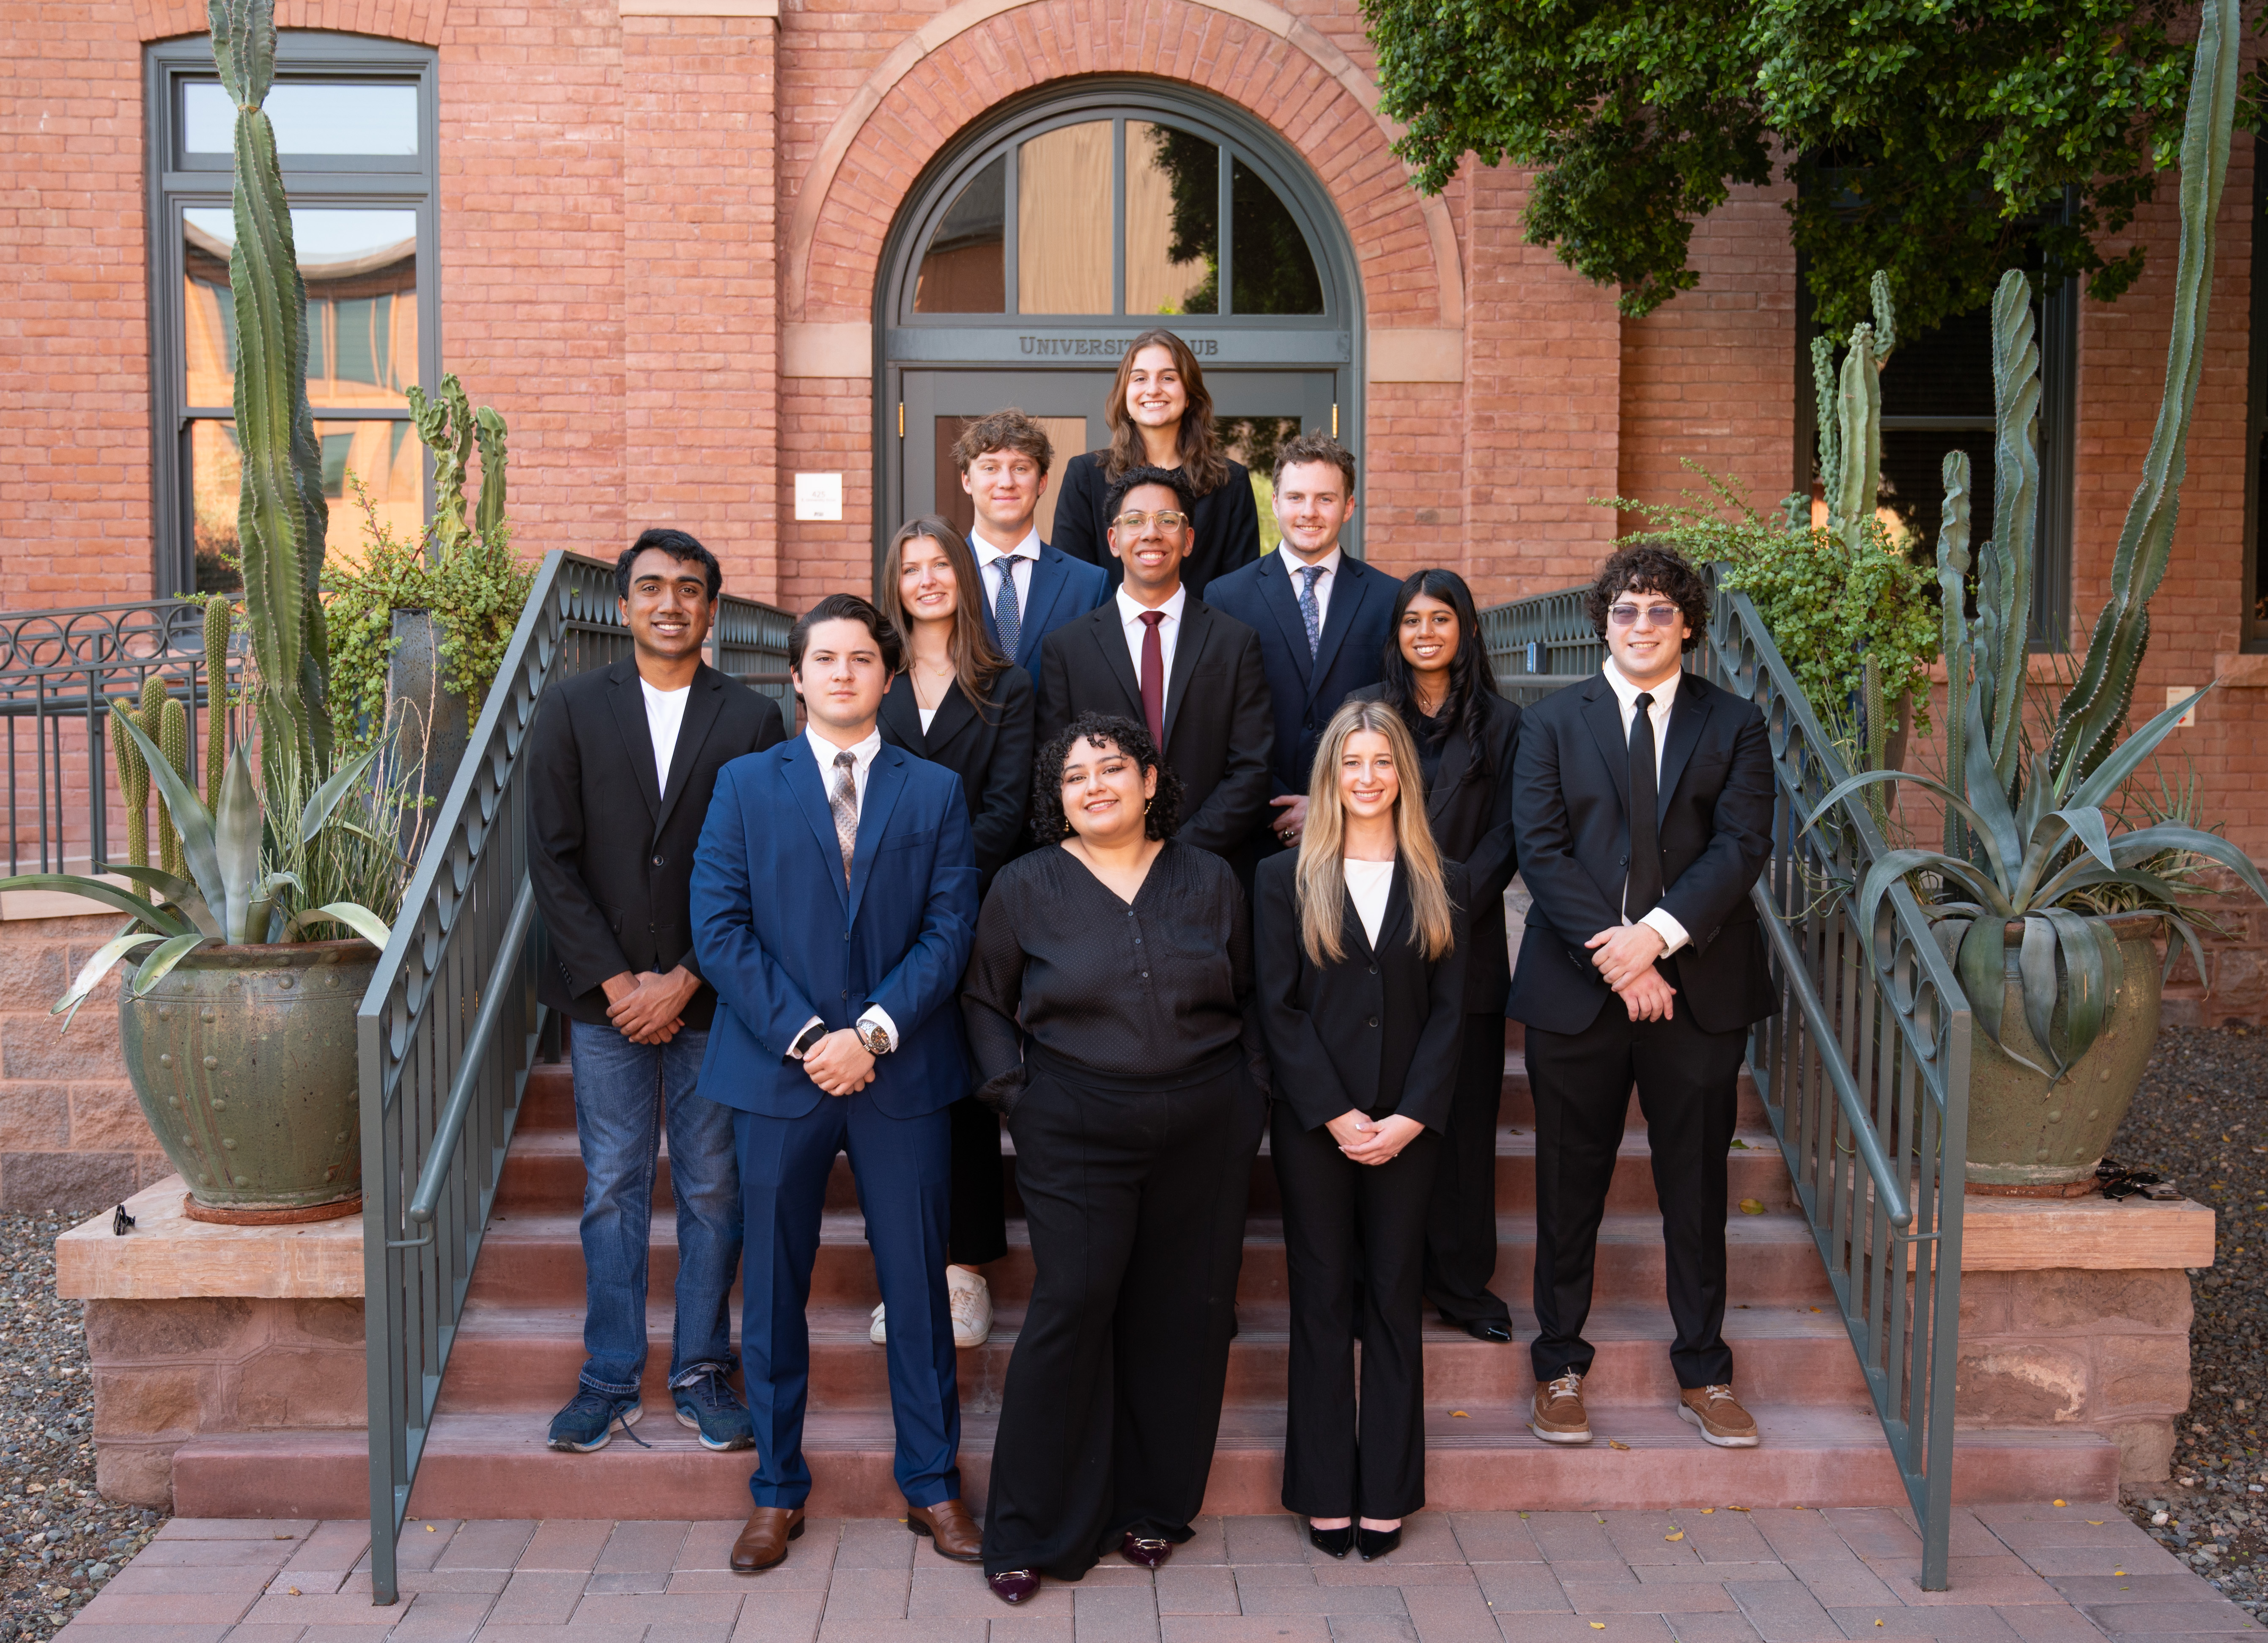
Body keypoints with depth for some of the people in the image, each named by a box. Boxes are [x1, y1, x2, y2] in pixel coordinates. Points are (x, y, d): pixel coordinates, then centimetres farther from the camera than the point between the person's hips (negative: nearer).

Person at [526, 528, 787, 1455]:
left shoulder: (752, 720, 2)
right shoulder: (571, 710, 4)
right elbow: (552, 860, -1)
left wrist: (684, 981, -10)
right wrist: (615, 981, -8)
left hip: (712, 996, 0)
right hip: (605, 997, 0)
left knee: (713, 1188, 7)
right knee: (613, 1190, 7)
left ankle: (702, 1373, 20)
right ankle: (611, 1380, 19)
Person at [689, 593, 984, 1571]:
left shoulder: (935, 792, 7)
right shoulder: (745, 786, 6)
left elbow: (950, 929, -1)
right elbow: (719, 928, -2)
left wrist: (873, 1032, -13)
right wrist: (802, 1036, -12)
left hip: (902, 1072, 0)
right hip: (777, 1072, 0)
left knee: (918, 1284, 7)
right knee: (773, 1288, 8)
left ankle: (932, 1485, 21)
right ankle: (777, 1491, 23)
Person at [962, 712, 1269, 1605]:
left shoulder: (1209, 880, 8)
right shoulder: (1026, 886, 2)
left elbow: (1247, 997, 15)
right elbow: (985, 1002, 9)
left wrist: (1250, 1087, 5)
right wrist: (1012, 1088, -2)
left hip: (1204, 1133, 3)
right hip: (1075, 1131, -2)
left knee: (1179, 1313, 6)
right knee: (1072, 1305, -6)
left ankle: (1152, 1506, 25)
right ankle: (1032, 1530, 9)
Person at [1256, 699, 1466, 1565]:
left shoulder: (1441, 883, 6)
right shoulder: (1284, 878, 1)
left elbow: (1448, 1009, 2)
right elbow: (1280, 1009, -4)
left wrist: (1408, 1118, -9)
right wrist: (1336, 1115, -12)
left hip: (1407, 1125, 1)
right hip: (1313, 1124, -1)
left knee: (1394, 1299, 7)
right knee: (1322, 1299, 5)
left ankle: (1387, 1494, 16)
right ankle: (1325, 1494, 14)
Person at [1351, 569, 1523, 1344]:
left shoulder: (1501, 724, 6)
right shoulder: (1362, 710, 8)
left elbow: (1503, 840, 1)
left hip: (1466, 946, 0)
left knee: (1464, 1113, 3)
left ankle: (1461, 1280, 14)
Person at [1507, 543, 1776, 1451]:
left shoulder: (1734, 724, 7)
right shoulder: (1552, 721, 6)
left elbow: (1743, 846, -4)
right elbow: (1540, 849, -4)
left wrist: (1658, 932, -18)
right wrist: (1615, 957, -14)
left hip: (1699, 988, 1)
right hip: (1576, 989, 0)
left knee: (1696, 1188, 9)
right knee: (1569, 1188, 7)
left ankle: (1703, 1376, 24)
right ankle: (1560, 1368, 22)